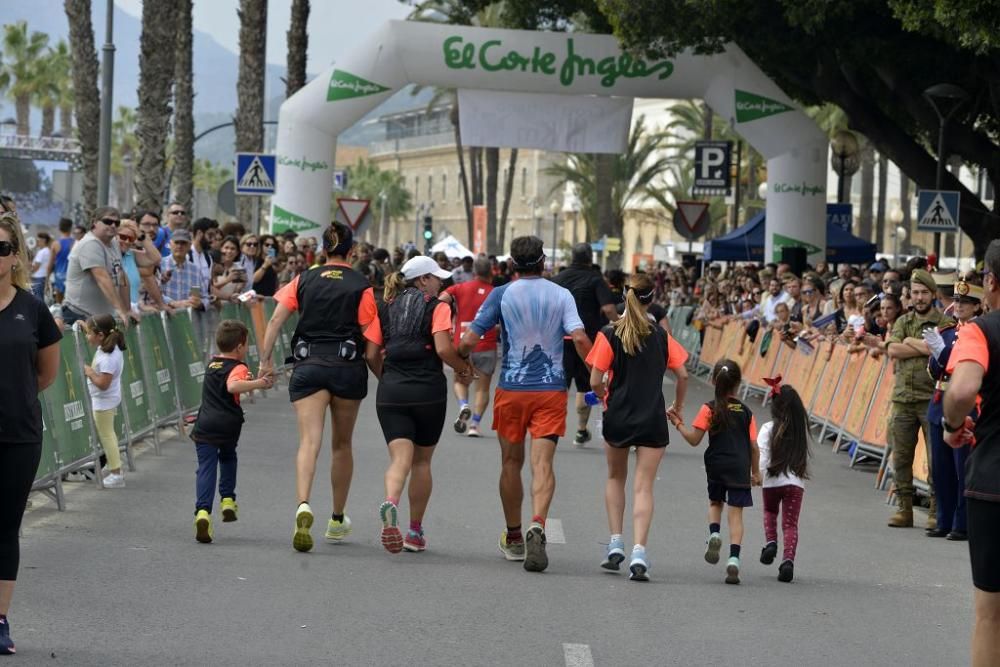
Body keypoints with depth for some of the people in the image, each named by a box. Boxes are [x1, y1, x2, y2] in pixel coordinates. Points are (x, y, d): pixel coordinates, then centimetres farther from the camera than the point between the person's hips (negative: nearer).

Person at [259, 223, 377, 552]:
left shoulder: (304, 281, 7)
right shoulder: (361, 286, 0)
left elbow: (275, 320, -1)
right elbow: (370, 339, -4)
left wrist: (266, 359, 3)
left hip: (308, 365, 1)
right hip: (347, 366, -1)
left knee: (309, 441, -9)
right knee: (342, 444, 15)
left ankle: (303, 506, -35)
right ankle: (337, 520, 27)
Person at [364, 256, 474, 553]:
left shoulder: (386, 309, 12)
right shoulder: (437, 307, -1)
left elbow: (371, 354, 8)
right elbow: (443, 348, -14)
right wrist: (464, 370, 3)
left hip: (391, 392, 2)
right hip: (429, 390, -2)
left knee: (400, 458, -5)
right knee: (422, 461, 13)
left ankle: (390, 503, -37)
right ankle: (415, 532, 18)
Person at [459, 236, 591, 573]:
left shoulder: (502, 295, -1)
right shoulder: (562, 295, 1)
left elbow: (469, 340, -6)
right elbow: (580, 339, -10)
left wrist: (461, 360, 15)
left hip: (512, 388, 0)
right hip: (551, 389, 0)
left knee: (511, 463, 14)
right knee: (542, 463, -6)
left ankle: (514, 538, 22)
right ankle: (537, 525, -31)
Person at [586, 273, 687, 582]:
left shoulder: (609, 334, -7)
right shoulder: (661, 336, 1)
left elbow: (595, 381, -10)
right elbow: (682, 375, 2)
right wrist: (677, 407, 18)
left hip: (617, 417, 0)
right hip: (653, 420, 0)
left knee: (615, 478, 22)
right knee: (643, 487, 0)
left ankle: (616, 543, 16)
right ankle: (639, 552, -14)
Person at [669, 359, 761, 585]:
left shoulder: (709, 409, -3)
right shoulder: (746, 412, 4)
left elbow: (694, 439, -7)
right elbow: (754, 447, 5)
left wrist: (679, 424, 8)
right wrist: (756, 472, 17)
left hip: (716, 466, 0)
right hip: (740, 468, 0)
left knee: (715, 502, 25)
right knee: (736, 513, 1)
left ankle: (714, 533, -3)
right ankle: (734, 558, -11)